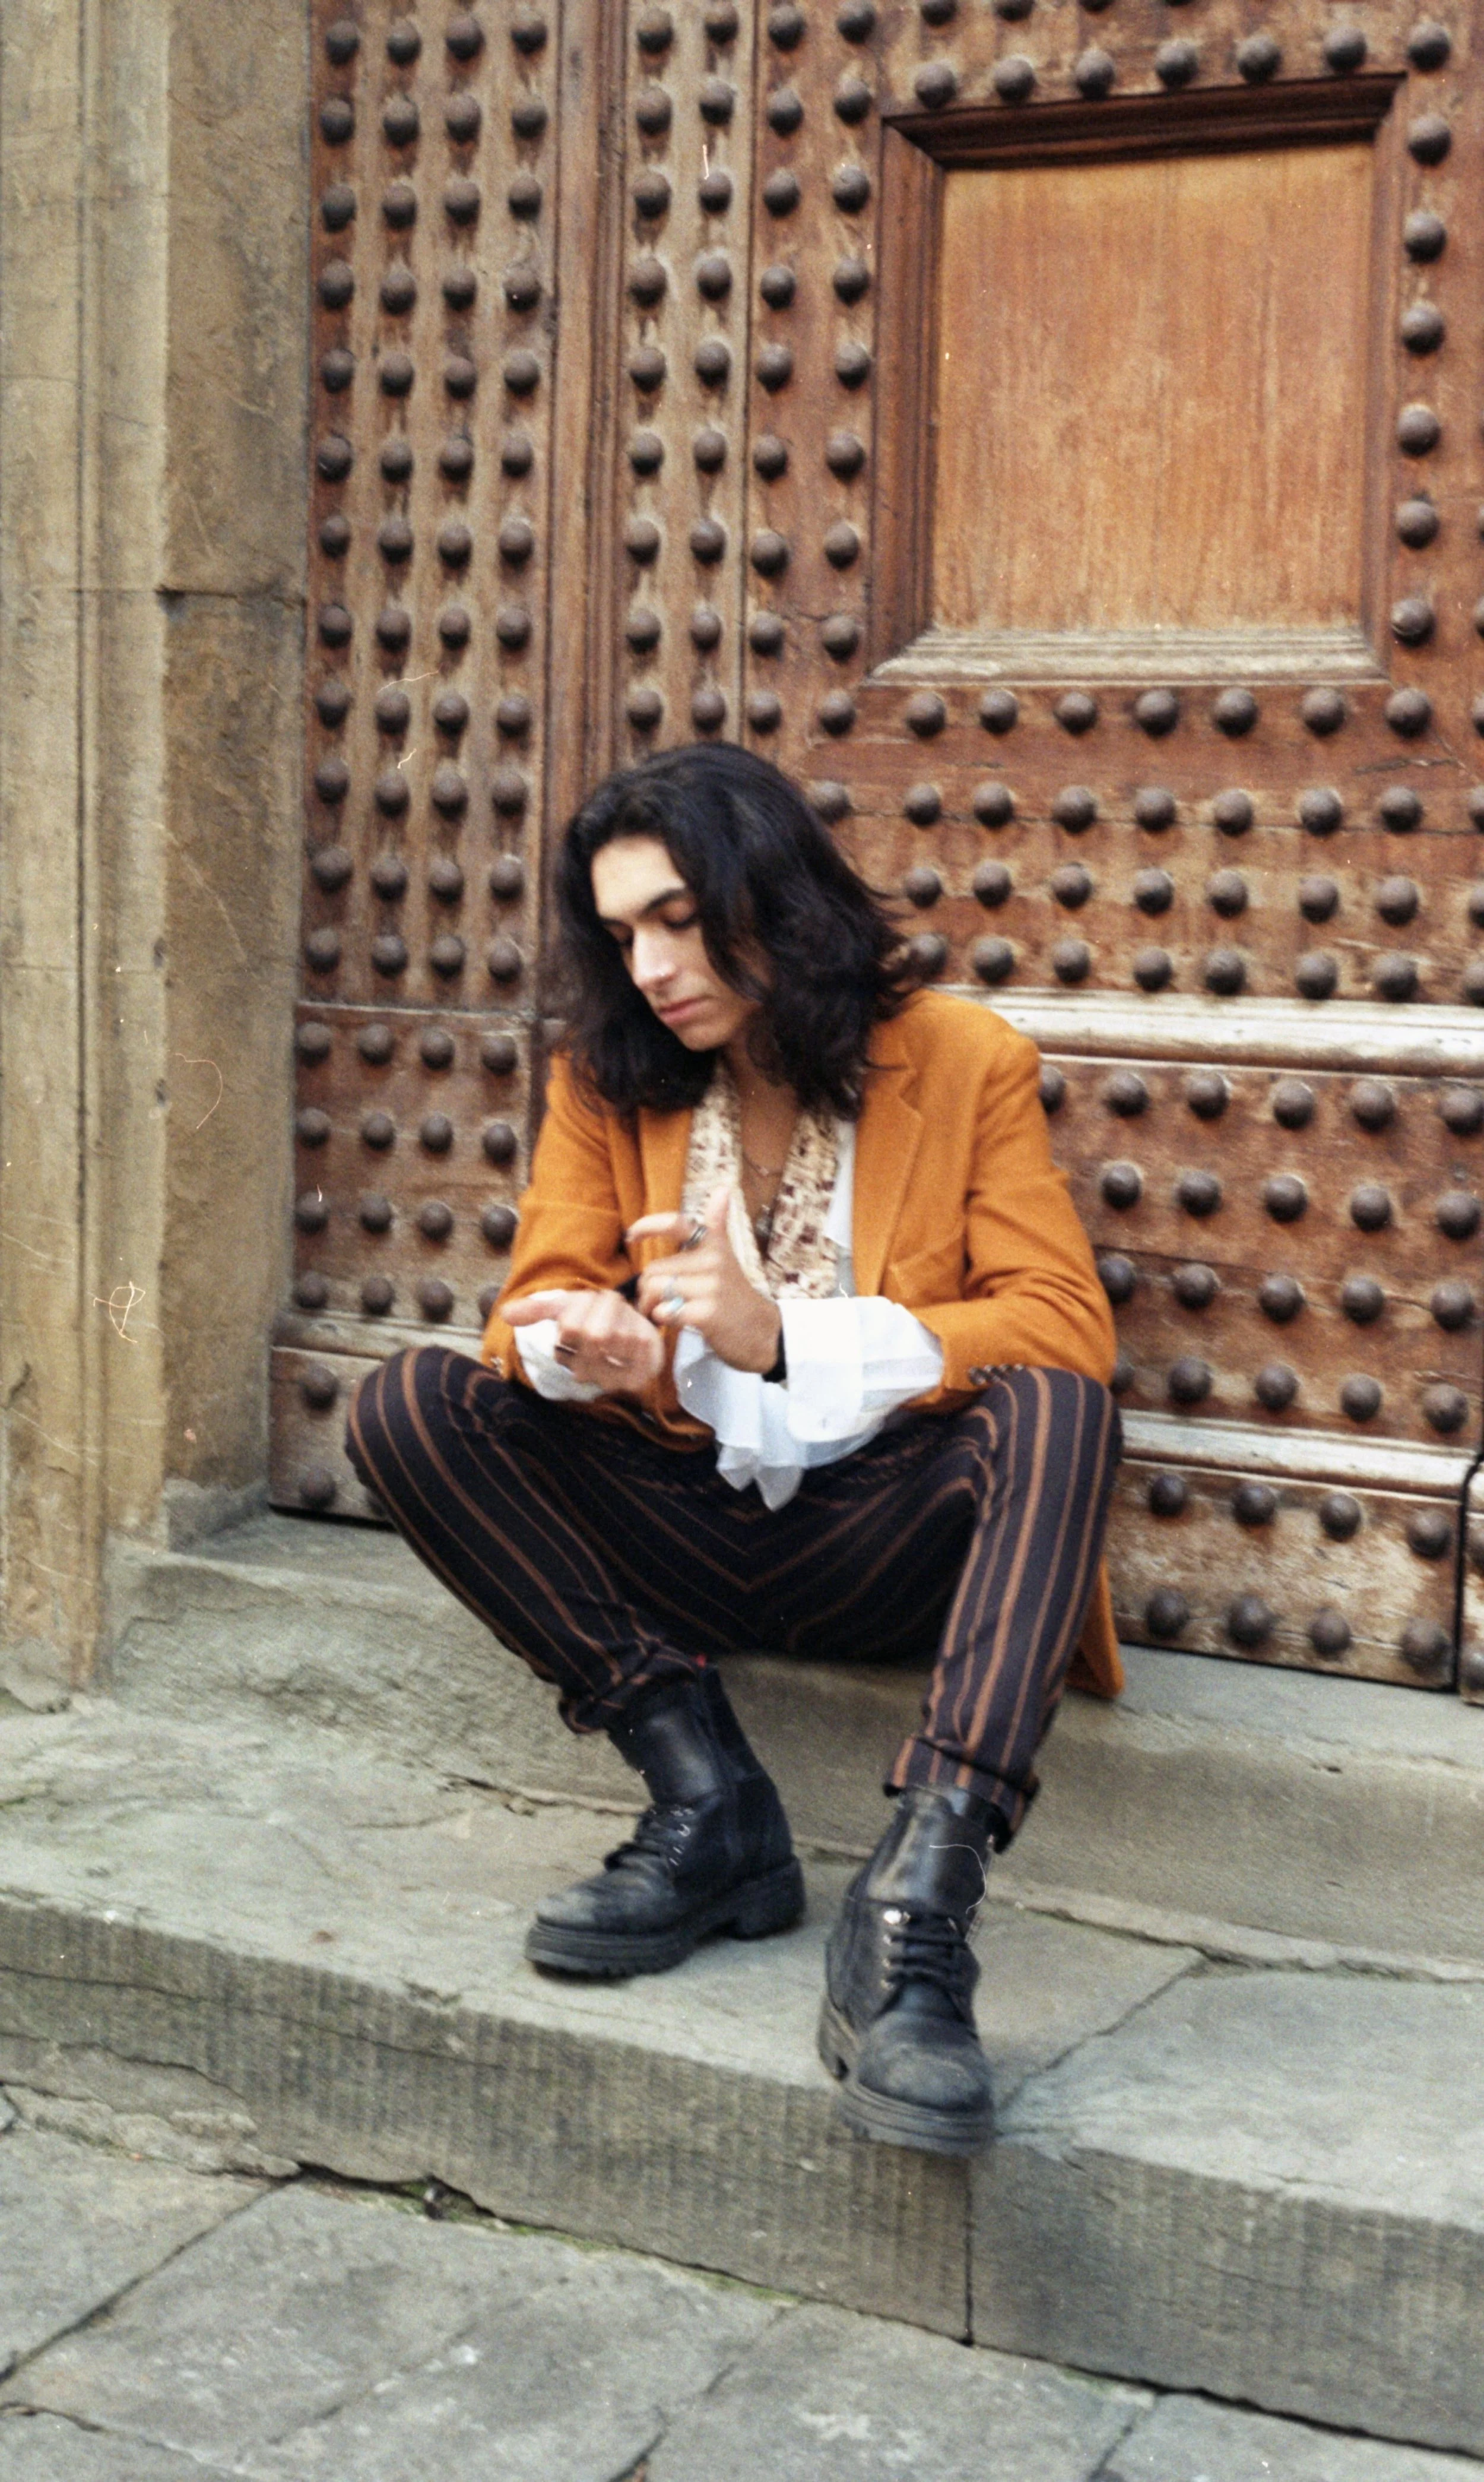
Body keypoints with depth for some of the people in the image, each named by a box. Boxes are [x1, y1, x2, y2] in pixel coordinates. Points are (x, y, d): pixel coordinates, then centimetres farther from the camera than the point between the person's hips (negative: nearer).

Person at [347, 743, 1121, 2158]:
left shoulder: (966, 1063, -3)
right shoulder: (608, 1077, 7)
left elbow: (1063, 1324, -12)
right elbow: (542, 1297, 2)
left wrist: (785, 1336, -22)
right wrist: (585, 1347, -25)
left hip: (880, 1538, -3)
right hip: (680, 1528, 3)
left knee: (1057, 1409, -34)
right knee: (409, 1409, -19)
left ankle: (915, 1908, -44)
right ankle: (707, 1802, -23)